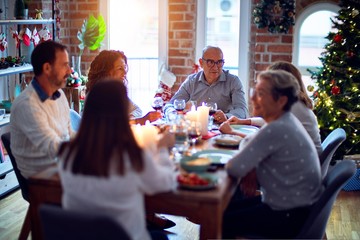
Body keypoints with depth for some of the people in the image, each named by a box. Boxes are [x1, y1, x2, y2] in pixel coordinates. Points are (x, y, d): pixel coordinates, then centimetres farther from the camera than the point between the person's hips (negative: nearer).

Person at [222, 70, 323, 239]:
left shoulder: (276, 130, -28)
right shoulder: (286, 120, 2)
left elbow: (235, 169, -30)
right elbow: (250, 141, 12)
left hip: (290, 217, -9)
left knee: (221, 222, -2)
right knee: (226, 207, 15)